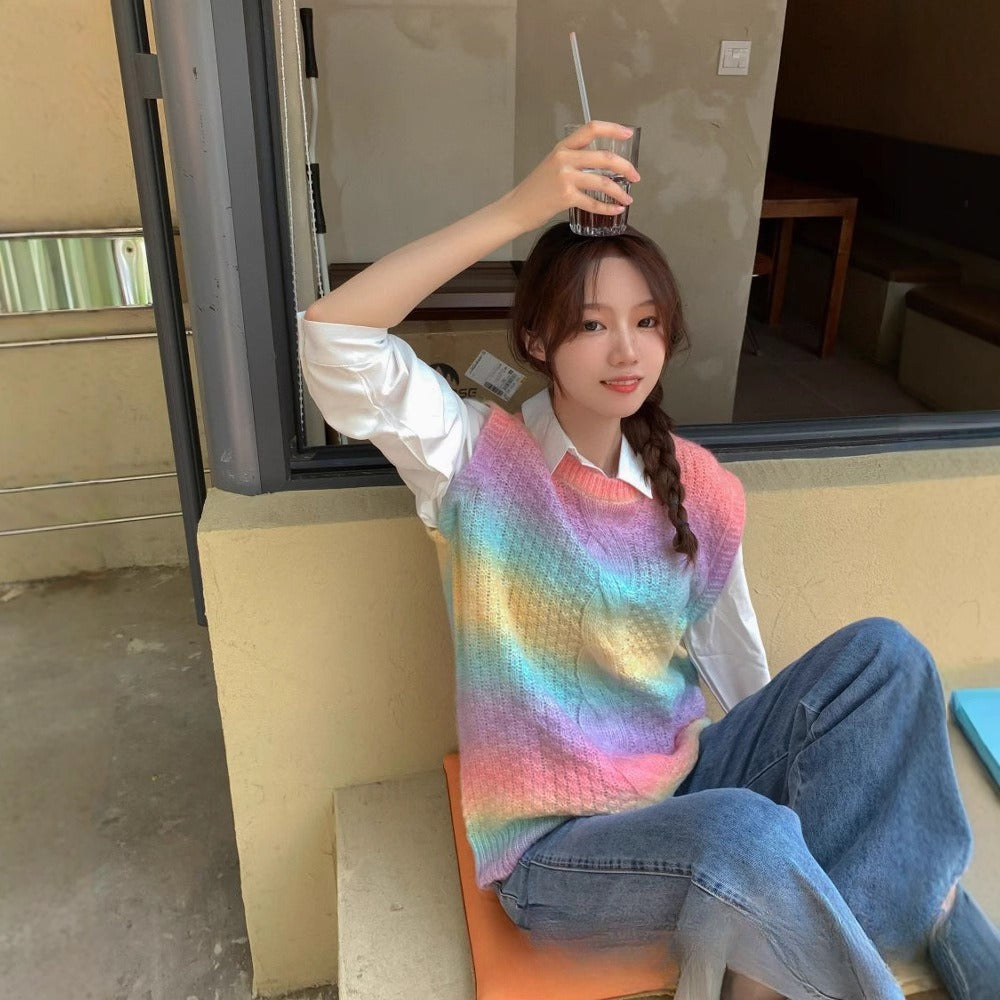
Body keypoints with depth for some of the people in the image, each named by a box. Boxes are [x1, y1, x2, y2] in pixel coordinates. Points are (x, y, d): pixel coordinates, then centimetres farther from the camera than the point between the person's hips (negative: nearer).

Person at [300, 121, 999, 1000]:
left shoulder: (702, 491, 0)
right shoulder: (480, 458, -11)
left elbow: (738, 666, 9)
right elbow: (334, 338, -26)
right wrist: (519, 209, -29)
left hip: (683, 786, 5)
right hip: (554, 847, -4)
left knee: (881, 654, -14)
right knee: (744, 832, -36)